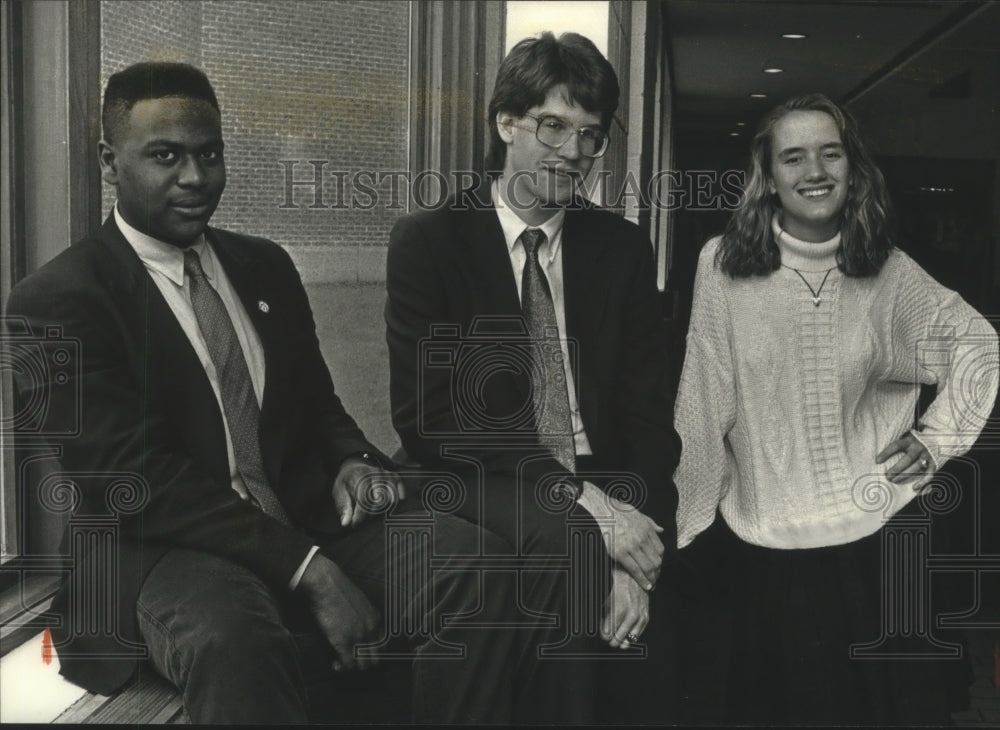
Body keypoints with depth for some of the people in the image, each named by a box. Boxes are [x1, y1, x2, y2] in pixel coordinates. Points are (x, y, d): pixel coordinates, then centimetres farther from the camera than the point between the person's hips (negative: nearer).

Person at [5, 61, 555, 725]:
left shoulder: (267, 266, 14)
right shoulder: (54, 303, -6)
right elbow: (136, 477, -14)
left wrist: (353, 462, -4)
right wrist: (308, 570, -22)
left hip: (307, 518, 6)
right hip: (162, 546, -5)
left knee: (473, 564, -20)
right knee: (231, 638, -40)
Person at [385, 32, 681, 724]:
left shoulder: (622, 246, 8)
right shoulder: (428, 239, -2)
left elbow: (647, 407, 3)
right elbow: (426, 415, -9)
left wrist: (636, 559, -13)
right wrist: (579, 498, -18)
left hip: (608, 490, 3)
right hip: (485, 486, -2)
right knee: (573, 540, -30)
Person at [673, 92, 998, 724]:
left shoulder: (888, 271, -2)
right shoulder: (724, 264, -8)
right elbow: (705, 401, -6)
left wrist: (941, 437, 3)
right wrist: (690, 519, -4)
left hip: (877, 532, 2)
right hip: (761, 541, -1)